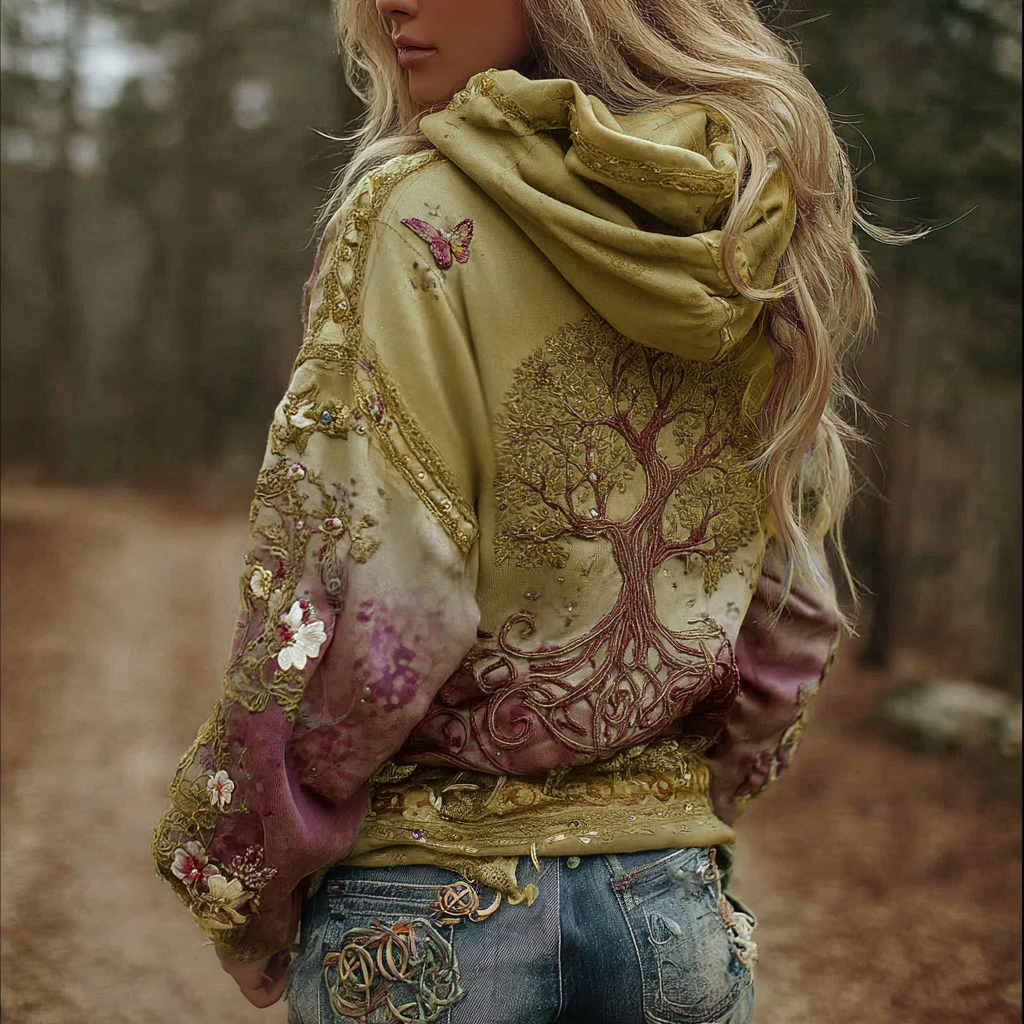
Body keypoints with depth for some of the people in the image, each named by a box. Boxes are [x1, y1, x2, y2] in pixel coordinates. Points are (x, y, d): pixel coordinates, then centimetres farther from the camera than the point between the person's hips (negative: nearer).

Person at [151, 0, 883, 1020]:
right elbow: (792, 615, 8)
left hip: (437, 908, -5)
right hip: (677, 895, 5)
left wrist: (241, 886, -6)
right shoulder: (751, 250, 4)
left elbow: (365, 602, -18)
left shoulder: (422, 212, -14)